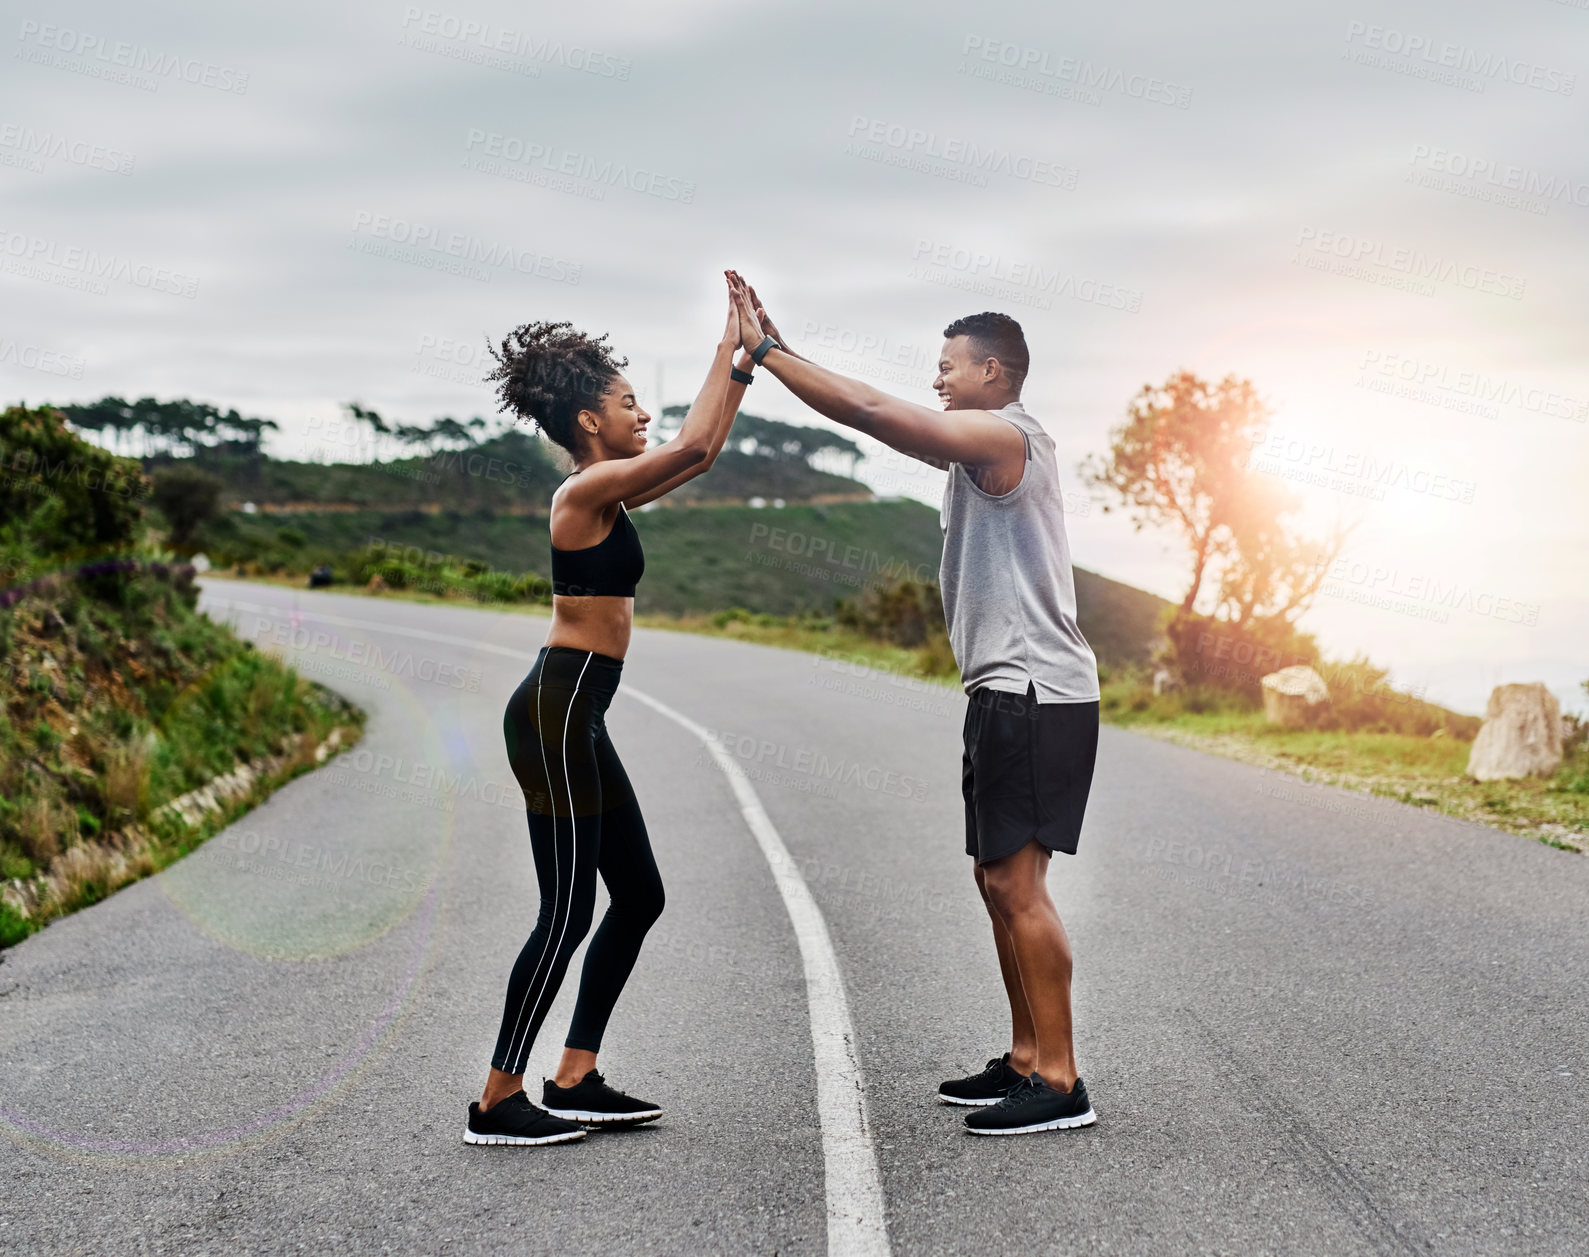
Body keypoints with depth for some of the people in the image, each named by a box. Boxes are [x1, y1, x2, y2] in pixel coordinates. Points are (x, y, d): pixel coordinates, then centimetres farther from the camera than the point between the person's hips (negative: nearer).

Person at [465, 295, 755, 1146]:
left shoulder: (606, 494, 15)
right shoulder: (587, 491, -12)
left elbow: (700, 453, 23)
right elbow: (693, 447, -19)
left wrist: (745, 367, 17)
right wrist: (725, 348, -8)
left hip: (577, 720, 10)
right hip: (556, 714, -10)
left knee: (638, 897, 13)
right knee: (567, 912, -5)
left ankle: (574, 1081, 18)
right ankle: (496, 1104, 5)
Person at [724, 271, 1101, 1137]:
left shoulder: (1005, 435, -11)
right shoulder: (977, 448, 19)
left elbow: (871, 412, -17)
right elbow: (871, 419, 17)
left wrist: (766, 351, -11)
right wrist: (774, 350, 12)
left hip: (1034, 693, -11)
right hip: (1007, 691, 11)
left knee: (1016, 883, -10)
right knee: (998, 879, 13)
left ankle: (1058, 1082, -6)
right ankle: (1026, 1060, 20)